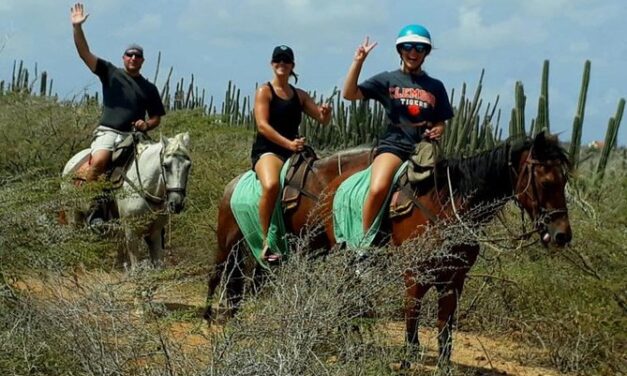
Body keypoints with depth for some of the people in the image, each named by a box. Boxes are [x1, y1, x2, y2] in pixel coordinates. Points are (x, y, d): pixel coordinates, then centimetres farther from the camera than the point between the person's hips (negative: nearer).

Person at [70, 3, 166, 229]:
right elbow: (85, 53, 4)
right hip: (108, 132, -3)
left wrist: (146, 125, -1)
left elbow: (156, 117, 22)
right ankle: (91, 207, -24)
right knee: (98, 162, -31)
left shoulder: (149, 89, 18)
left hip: (133, 135, 3)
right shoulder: (110, 74, 12)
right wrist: (77, 27, -7)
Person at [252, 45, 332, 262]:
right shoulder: (265, 91, 3)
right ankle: (266, 243, -27)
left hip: (294, 151, 6)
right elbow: (262, 125, -11)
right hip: (267, 150, -6)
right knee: (271, 185, -36)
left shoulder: (300, 96, 19)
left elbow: (323, 120, 18)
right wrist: (288, 144, -23)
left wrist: (326, 113, -8)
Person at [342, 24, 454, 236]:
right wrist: (358, 61, -7)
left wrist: (438, 131, -3)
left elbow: (441, 122, 20)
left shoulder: (435, 87, 16)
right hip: (393, 144, -3)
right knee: (377, 190, -28)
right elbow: (349, 94, 0)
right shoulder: (387, 81, 9)